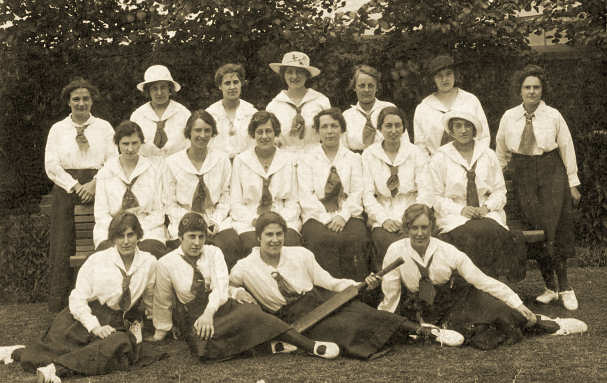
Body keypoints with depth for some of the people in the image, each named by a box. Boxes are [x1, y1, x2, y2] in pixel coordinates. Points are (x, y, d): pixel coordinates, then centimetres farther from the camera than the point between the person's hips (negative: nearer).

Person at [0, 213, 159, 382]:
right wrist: (94, 327, -17)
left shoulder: (149, 262, 1)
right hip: (86, 317, -2)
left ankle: (57, 368, -41)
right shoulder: (96, 260, -6)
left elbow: (149, 298, 19)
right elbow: (77, 299, -6)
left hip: (117, 324, 2)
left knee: (122, 344, -34)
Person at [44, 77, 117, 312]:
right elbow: (51, 165, 3)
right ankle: (60, 306, 1)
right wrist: (75, 186, -8)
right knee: (63, 247, -4)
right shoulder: (58, 129, 11)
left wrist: (95, 184, -10)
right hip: (66, 191, 0)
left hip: (98, 191, 0)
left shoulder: (104, 127, 11)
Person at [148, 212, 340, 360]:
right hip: (193, 317, -4)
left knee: (249, 311, -27)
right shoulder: (166, 264, -3)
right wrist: (160, 333, 12)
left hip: (221, 307, 4)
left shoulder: (213, 253, 2)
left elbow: (221, 286, -11)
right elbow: (163, 302, 8)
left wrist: (209, 312, -27)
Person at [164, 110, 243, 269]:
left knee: (231, 244, -30)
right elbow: (170, 204, 4)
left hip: (218, 221, 2)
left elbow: (226, 196, 10)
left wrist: (215, 222, -6)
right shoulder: (173, 162, 3)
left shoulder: (222, 159, 8)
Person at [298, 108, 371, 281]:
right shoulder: (307, 160, 16)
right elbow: (306, 196, 4)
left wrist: (342, 216, -9)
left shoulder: (353, 159, 21)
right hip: (317, 216, -1)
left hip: (347, 216, 1)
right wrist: (326, 219, -11)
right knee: (323, 240, -34)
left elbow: (357, 193, 9)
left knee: (356, 239, -32)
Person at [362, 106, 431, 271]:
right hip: (381, 218, 0)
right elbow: (367, 194, 2)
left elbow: (424, 191, 2)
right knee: (388, 241, -32)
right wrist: (384, 219, -12)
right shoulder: (369, 155, 9)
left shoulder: (416, 153, 9)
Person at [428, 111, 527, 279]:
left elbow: (500, 191, 14)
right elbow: (436, 197, 3)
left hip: (488, 214, 2)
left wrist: (487, 207, -6)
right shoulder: (440, 158, 6)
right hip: (454, 217, -2)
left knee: (491, 232, -33)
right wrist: (461, 209, -12)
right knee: (471, 235, -35)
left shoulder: (488, 155, 14)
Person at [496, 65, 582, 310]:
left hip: (552, 173, -2)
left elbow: (567, 150, 4)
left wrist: (573, 184, 5)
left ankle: (564, 288, 4)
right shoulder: (509, 117, 4)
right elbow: (501, 154, 14)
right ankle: (550, 287, 13)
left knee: (555, 232, -7)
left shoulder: (553, 116, -2)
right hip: (523, 178, 2)